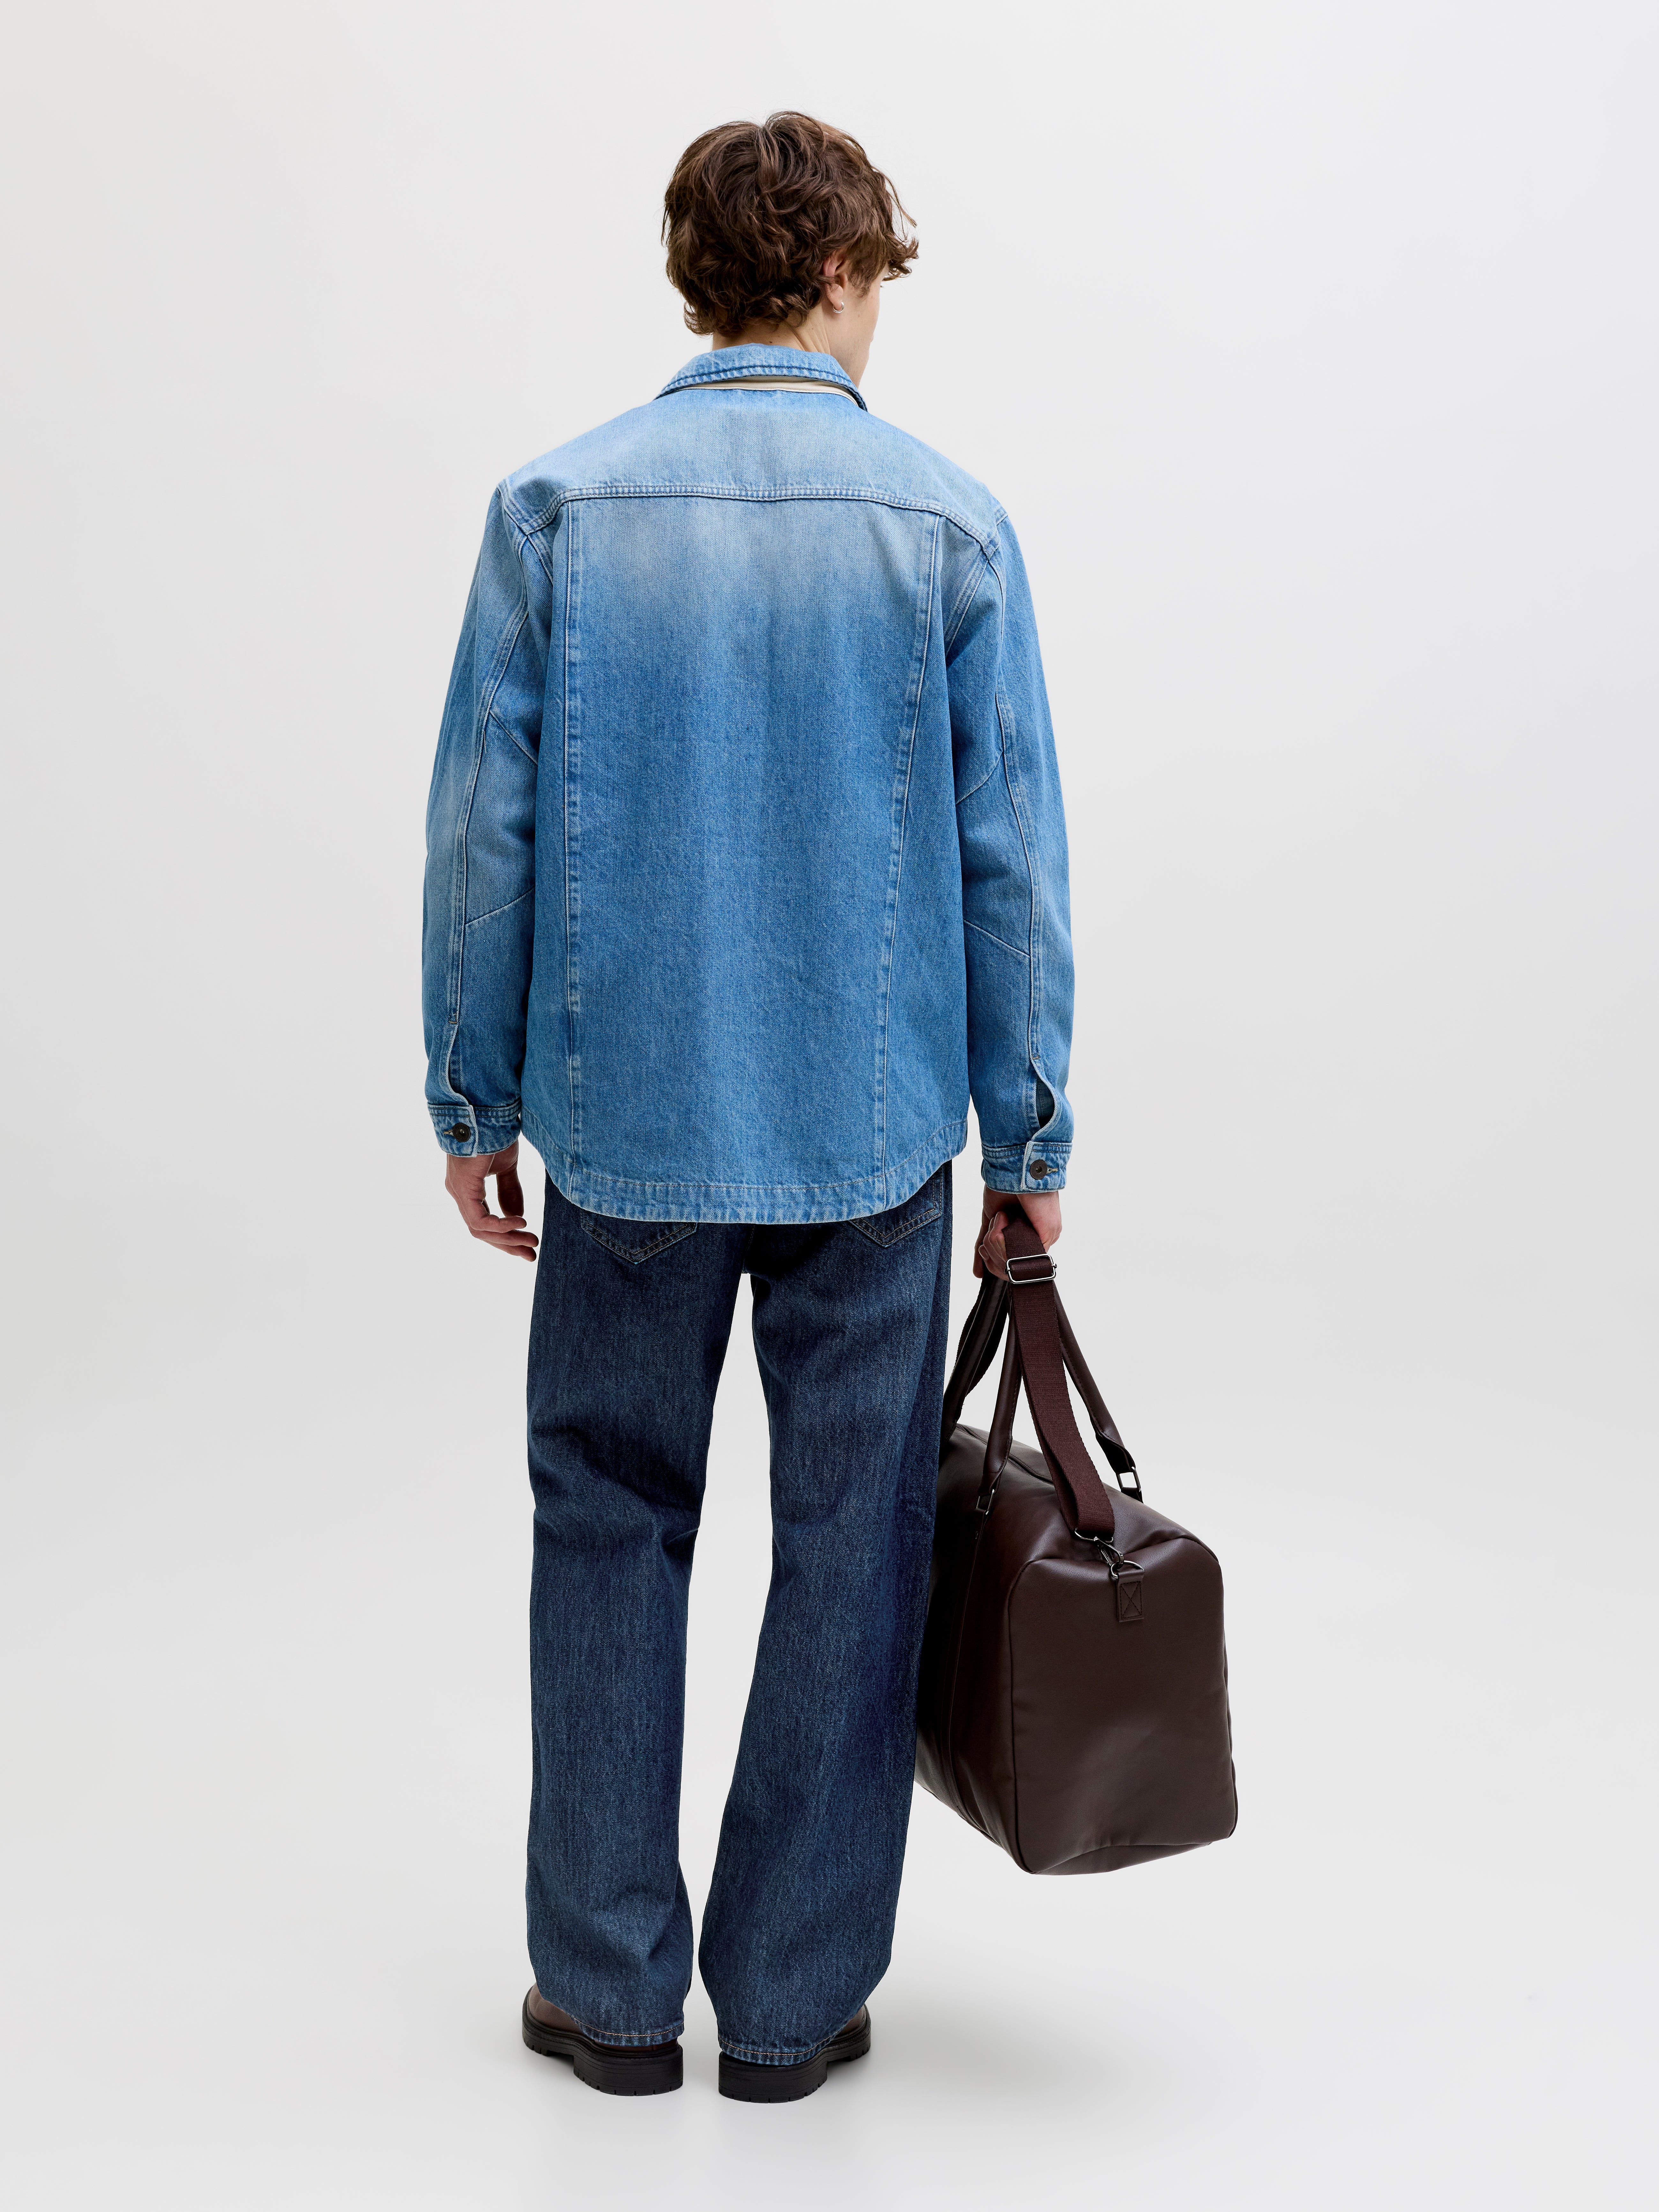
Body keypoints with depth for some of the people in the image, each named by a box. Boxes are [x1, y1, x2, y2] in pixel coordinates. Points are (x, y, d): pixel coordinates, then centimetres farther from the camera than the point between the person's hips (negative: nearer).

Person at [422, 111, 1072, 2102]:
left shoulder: (555, 510, -1)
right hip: (872, 1126, 0)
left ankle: (612, 1984, 22)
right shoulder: (948, 522, -2)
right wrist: (1031, 1137, 6)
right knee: (848, 1547, 10)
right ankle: (793, 1998, 21)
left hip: (627, 1118, 1)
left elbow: (484, 830, -1)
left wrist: (473, 1098, 9)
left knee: (610, 1526, 14)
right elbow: (1012, 855, -2)